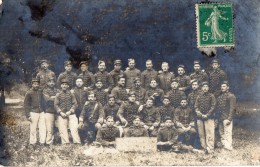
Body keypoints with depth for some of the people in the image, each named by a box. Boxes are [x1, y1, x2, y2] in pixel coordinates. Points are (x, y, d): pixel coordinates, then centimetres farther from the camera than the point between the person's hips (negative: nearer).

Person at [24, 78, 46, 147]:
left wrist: (44, 111, 20)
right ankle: (33, 143, 12)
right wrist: (27, 115, -10)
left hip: (41, 112, 5)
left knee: (43, 128, 2)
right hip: (34, 113, -5)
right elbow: (26, 104, -5)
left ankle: (42, 142, 10)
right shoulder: (29, 93, -6)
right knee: (33, 129, 1)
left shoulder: (40, 92, 10)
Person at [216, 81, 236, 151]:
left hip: (226, 118, -8)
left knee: (227, 133, -10)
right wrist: (217, 117, 14)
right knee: (222, 134, 11)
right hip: (220, 118, 8)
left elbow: (232, 108, -12)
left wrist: (229, 119, -19)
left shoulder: (231, 96, -6)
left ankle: (229, 148, -8)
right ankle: (224, 146, 19)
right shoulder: (219, 96, 17)